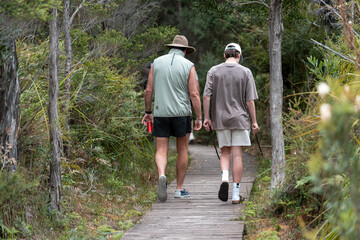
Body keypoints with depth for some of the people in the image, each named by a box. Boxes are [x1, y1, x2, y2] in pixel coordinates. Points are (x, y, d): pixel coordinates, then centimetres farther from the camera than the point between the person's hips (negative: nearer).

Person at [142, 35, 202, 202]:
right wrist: (199, 118, -4)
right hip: (181, 113, -1)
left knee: (161, 151, 2)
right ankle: (179, 189, 16)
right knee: (182, 150, 14)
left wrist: (147, 112, 14)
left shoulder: (157, 63, 4)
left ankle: (162, 176, -28)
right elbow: (194, 94, -9)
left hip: (160, 113, 1)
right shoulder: (188, 66, -3)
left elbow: (148, 90, 3)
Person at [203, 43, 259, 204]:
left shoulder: (214, 71, 2)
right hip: (240, 118, -2)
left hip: (220, 118, 2)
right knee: (237, 155, 1)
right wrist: (254, 121, 2)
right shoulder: (245, 72, -2)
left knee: (225, 153, 14)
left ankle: (224, 178, -13)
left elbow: (206, 96, -4)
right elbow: (250, 100, -4)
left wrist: (206, 117, 1)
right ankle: (236, 194, 1)